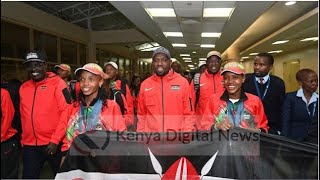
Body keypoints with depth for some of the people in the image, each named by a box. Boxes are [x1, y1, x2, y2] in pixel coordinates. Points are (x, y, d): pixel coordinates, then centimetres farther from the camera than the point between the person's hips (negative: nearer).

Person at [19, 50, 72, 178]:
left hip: (53, 143, -4)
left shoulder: (57, 83, -8)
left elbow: (66, 112, -14)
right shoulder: (24, 87, 8)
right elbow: (23, 116, 16)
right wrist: (23, 140, 14)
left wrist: (55, 140, -16)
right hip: (30, 145, 4)